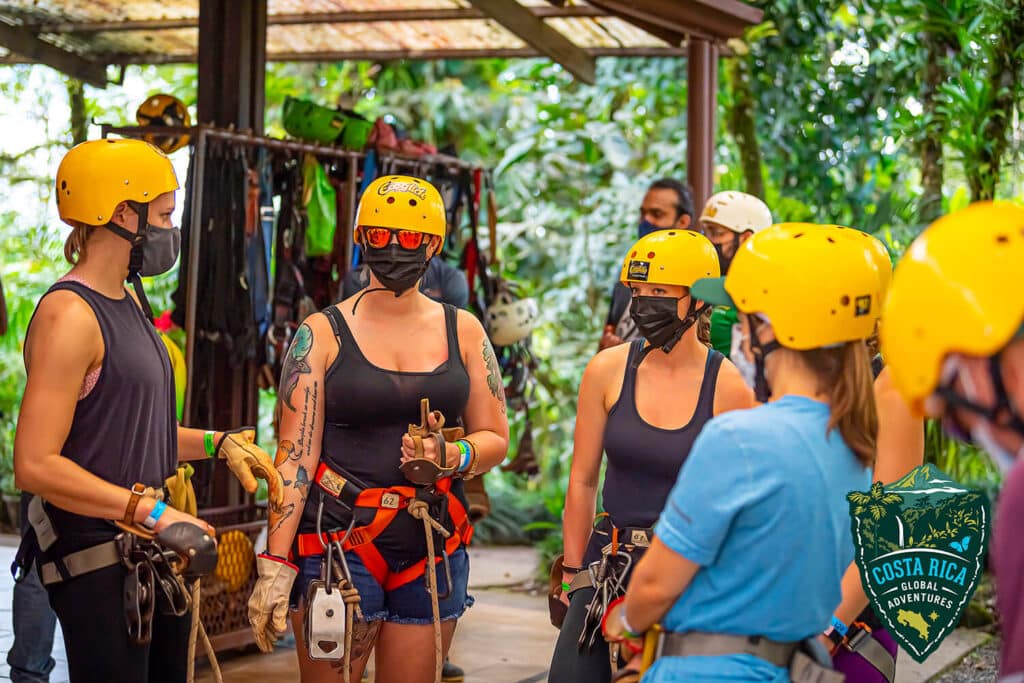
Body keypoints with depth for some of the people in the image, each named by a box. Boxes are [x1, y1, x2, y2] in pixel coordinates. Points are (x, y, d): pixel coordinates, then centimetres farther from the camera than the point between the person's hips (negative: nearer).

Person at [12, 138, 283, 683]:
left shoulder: (126, 302, 13)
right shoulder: (71, 315, -16)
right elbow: (36, 465, -22)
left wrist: (219, 443, 8)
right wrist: (153, 511, -23)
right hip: (98, 561, -9)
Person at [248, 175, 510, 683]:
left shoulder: (462, 332, 8)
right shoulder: (323, 334, 0)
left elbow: (495, 439, 11)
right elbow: (296, 453, -4)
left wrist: (450, 456, -12)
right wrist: (274, 564, -12)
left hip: (433, 543, 3)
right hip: (339, 540, -3)